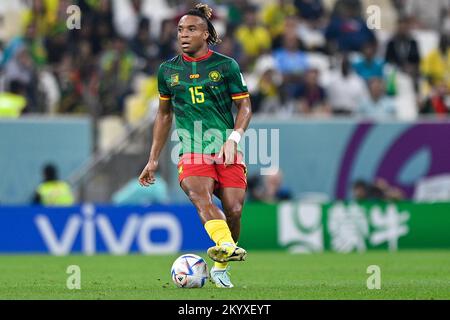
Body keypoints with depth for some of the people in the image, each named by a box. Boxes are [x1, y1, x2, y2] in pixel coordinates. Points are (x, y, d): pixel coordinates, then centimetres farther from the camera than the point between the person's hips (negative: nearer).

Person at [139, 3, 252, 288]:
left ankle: (221, 268, 15)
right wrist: (153, 159, 22)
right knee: (199, 195, -30)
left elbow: (245, 106, 6)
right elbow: (164, 114, 23)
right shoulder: (168, 70, 13)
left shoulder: (226, 65, 5)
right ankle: (226, 246, -55)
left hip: (227, 151, 0)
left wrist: (234, 138, -12)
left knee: (234, 211, -9)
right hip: (191, 153, 0)